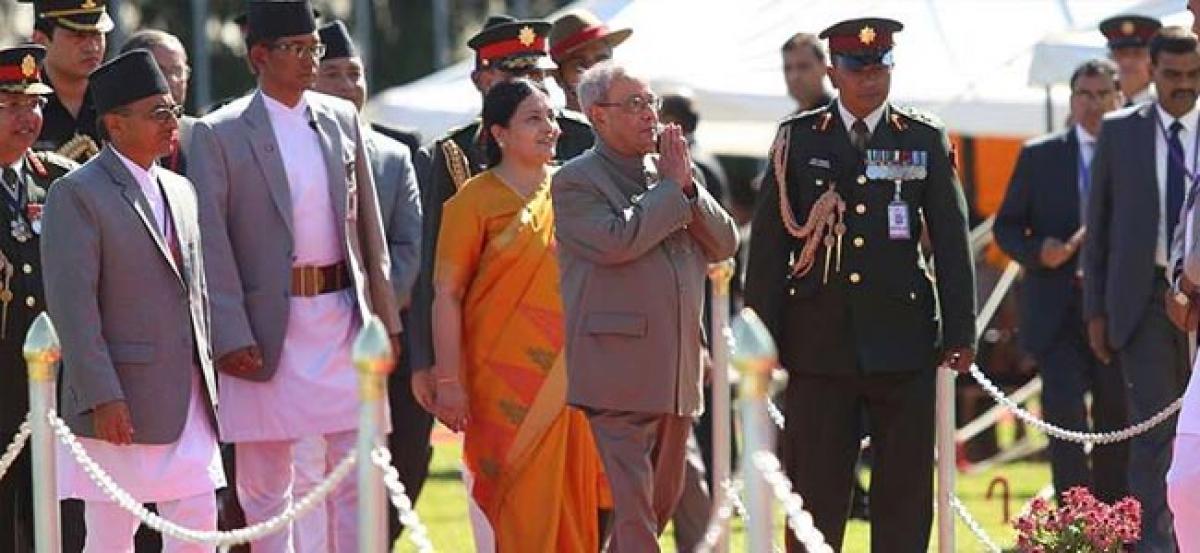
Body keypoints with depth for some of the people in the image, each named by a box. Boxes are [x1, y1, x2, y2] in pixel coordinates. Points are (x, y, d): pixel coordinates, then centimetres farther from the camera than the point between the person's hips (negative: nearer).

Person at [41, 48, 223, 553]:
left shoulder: (180, 191, 15)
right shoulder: (77, 194, -9)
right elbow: (71, 304, -14)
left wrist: (208, 377, 14)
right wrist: (103, 398, -20)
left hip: (189, 400, 7)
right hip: (119, 406, -7)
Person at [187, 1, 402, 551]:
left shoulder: (342, 119, 9)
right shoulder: (219, 134, -4)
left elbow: (369, 227, 13)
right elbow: (211, 246, -7)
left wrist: (385, 315, 9)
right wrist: (231, 337, -13)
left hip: (344, 317, 4)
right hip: (268, 329, -4)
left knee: (359, 475, 4)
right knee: (266, 488, 4)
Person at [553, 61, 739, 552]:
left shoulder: (668, 172, 17)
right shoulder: (575, 182, -3)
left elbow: (724, 244, 12)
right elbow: (616, 240, -20)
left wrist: (690, 188, -2)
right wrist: (672, 188, -10)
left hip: (677, 371, 7)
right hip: (618, 377, -7)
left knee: (663, 498, 14)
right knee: (632, 510, -10)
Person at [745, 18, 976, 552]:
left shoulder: (926, 140, 7)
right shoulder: (798, 138, 6)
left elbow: (952, 241, 6)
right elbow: (768, 242, 5)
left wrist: (961, 332, 0)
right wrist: (762, 335, 0)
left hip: (902, 341, 0)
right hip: (820, 342, 0)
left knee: (905, 493, 2)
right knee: (814, 493, 1)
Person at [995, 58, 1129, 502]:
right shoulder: (1039, 156, 8)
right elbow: (1007, 227, 9)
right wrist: (1038, 252, -11)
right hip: (1057, 310, -1)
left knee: (1115, 420, 8)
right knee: (1065, 411, -12)